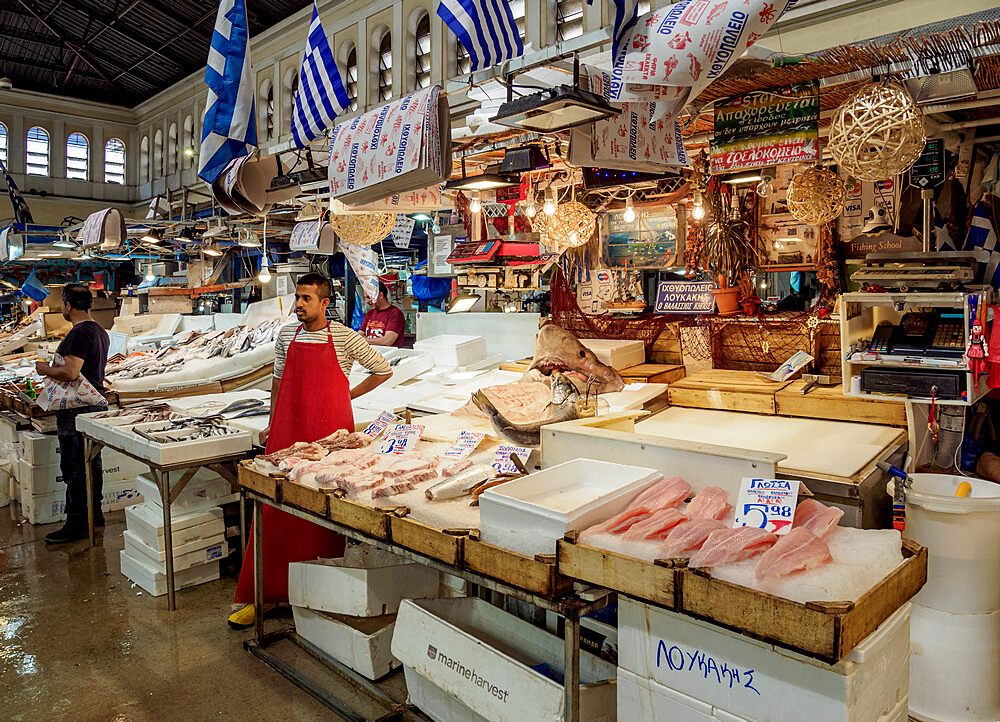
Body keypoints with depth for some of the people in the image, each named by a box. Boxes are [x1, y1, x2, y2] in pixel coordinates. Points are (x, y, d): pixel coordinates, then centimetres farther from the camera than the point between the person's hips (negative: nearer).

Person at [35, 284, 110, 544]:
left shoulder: (79, 334, -18)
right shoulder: (100, 331, 13)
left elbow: (70, 373, -26)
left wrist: (44, 369, -8)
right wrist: (55, 368, 23)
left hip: (77, 410, -10)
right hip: (96, 403, 10)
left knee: (74, 467, -4)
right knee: (92, 462, 17)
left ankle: (77, 524, 1)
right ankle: (94, 513, 27)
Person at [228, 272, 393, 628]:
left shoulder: (345, 338, -2)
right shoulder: (286, 335, 9)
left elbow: (383, 370, 8)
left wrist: (349, 395, 5)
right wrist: (272, 425, 17)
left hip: (329, 433, -3)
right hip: (287, 434, 3)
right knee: (276, 511, 4)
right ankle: (267, 593, 15)